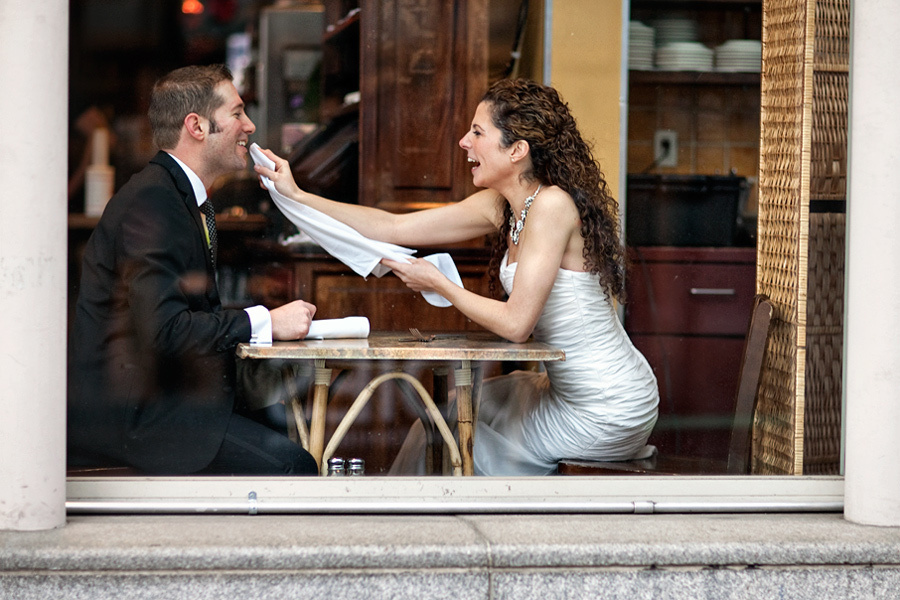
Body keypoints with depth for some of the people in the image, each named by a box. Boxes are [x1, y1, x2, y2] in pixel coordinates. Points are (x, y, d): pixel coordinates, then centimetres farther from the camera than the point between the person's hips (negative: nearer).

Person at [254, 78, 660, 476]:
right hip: (572, 393, 8)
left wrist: (438, 284, -11)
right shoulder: (501, 206, 4)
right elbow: (394, 227, 7)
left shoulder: (551, 204, -23)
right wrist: (296, 196, 6)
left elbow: (516, 323, -24)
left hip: (607, 413, -8)